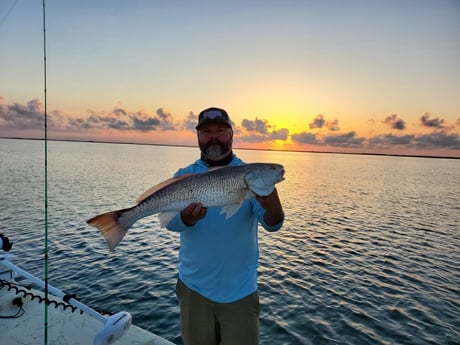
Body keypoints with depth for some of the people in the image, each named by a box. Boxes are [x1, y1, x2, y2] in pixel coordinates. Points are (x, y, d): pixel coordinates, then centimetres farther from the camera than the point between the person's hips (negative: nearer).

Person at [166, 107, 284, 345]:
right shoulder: (184, 176, -3)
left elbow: (272, 224, -17)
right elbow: (169, 220, -16)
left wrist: (273, 208, -39)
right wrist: (186, 218, -39)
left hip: (240, 290, -1)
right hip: (194, 287, 2)